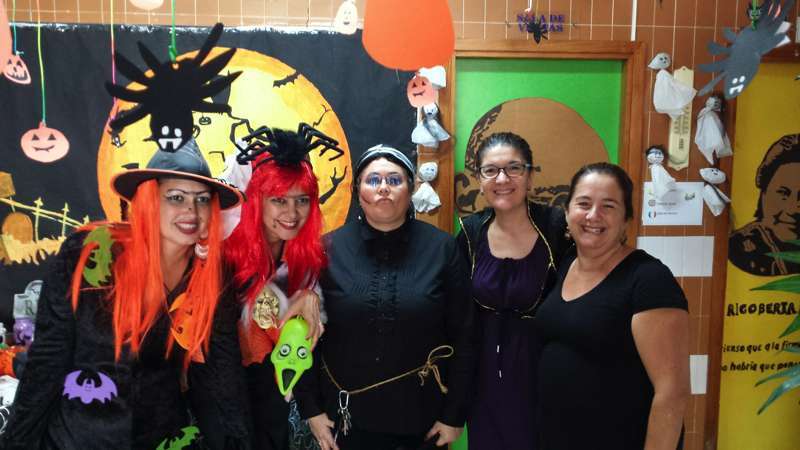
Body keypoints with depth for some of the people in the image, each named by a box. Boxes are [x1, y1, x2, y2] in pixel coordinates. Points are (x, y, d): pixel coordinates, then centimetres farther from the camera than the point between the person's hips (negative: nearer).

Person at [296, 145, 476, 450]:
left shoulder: (442, 248, -7)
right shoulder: (329, 249, -6)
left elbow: (462, 337, -4)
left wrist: (454, 414, -2)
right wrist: (310, 409, -1)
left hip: (422, 416, 0)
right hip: (347, 416, 0)